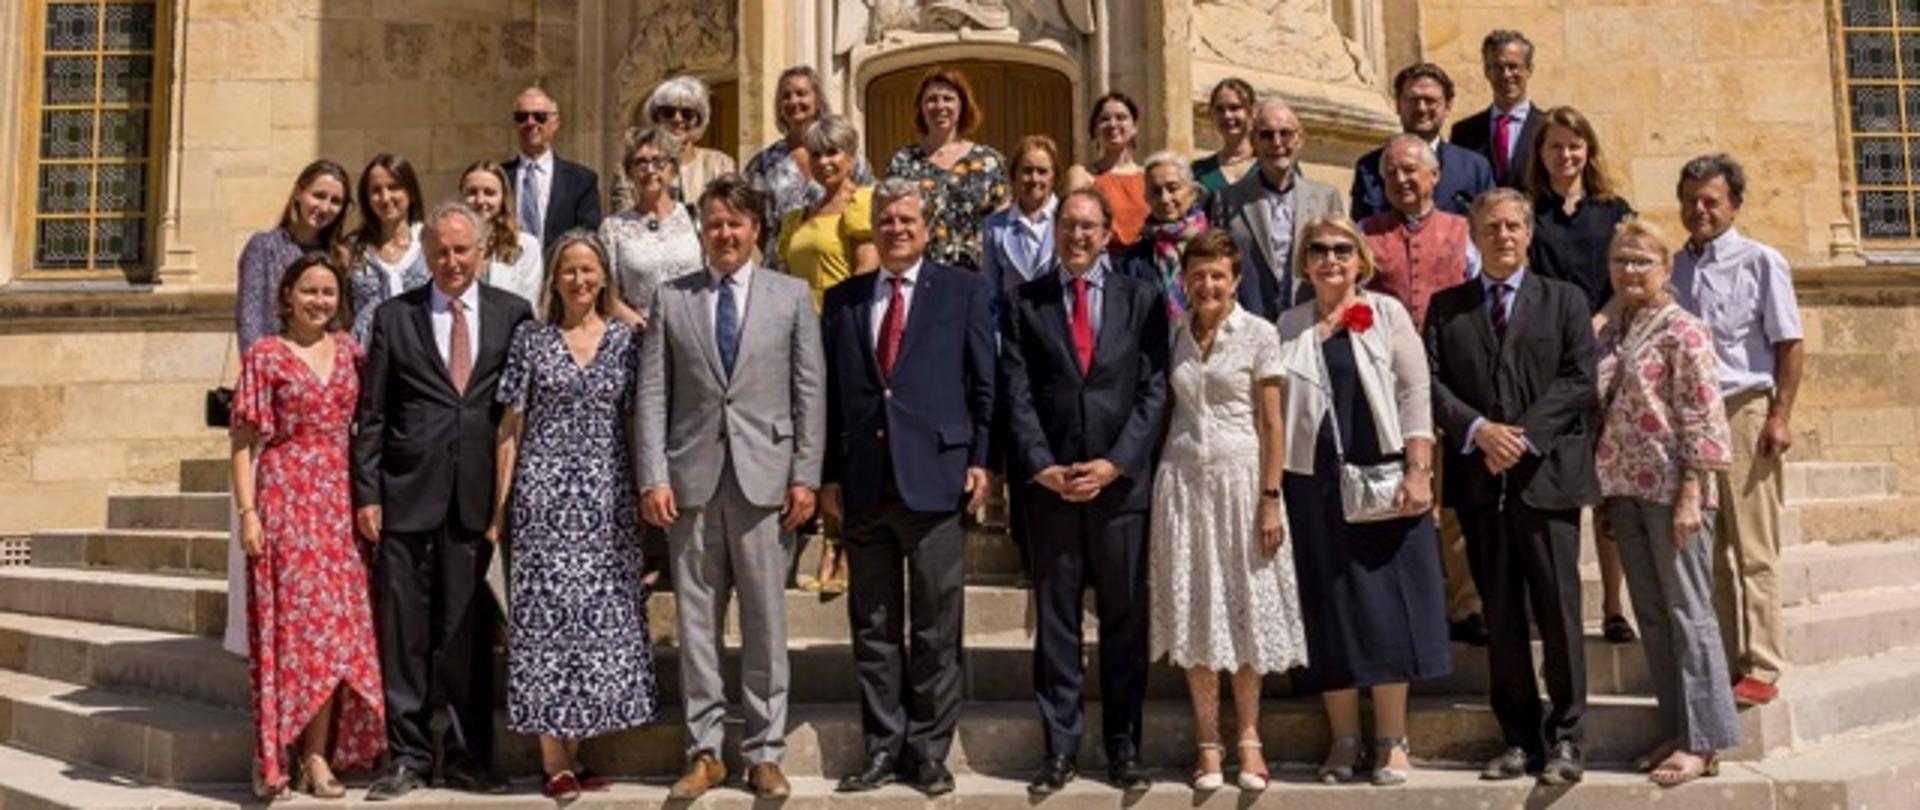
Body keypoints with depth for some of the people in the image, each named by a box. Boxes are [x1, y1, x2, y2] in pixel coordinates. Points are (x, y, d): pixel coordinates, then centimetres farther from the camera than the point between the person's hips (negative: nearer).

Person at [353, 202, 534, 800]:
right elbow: (371, 415, 6)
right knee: (404, 630, 4)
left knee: (468, 630, 6)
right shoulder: (394, 317, 7)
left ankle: (469, 757, 17)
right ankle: (408, 756, 16)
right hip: (408, 493, 0)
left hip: (477, 495, 0)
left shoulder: (514, 314, 7)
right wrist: (366, 494, -1)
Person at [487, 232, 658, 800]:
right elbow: (510, 425, 5)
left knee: (600, 613, 3)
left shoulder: (625, 339, 8)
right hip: (544, 492, -1)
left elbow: (635, 424, 9)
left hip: (607, 495, 2)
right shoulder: (531, 338, 5)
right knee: (546, 611, -3)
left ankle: (575, 749, 14)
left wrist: (644, 495, 3)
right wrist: (500, 502, 1)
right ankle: (554, 760, 4)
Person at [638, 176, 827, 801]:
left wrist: (806, 475, -3)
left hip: (765, 478, -1)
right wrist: (653, 477, -4)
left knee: (766, 621, 4)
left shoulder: (792, 296, 6)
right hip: (692, 478, 1)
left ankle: (765, 753, 15)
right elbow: (653, 393, 4)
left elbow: (811, 392, 3)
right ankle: (704, 751, 17)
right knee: (695, 621, 6)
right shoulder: (671, 298, 8)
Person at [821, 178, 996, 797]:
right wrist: (828, 475, 5)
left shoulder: (964, 290, 6)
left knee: (936, 629, 4)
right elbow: (830, 392, 10)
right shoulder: (842, 300, 13)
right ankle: (882, 747, 21)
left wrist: (981, 461, -4)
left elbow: (986, 384, 3)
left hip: (935, 477, -3)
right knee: (873, 627, 10)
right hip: (862, 484, 3)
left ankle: (928, 752, 15)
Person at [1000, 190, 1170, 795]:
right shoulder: (1025, 302, 8)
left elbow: (1155, 389, 0)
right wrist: (1041, 466, -9)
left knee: (1125, 620, 7)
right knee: (1055, 621, 5)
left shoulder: (1142, 297, 7)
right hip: (1049, 482, 0)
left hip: (1123, 480, 0)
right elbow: (1018, 394, 2)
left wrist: (1115, 463, -9)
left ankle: (1124, 747, 17)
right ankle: (1061, 748, 14)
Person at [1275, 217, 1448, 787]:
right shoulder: (1290, 325, 9)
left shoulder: (1388, 313, 4)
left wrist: (1418, 472, -10)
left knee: (1388, 605, 1)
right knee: (1330, 609, 6)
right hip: (1315, 485, 2)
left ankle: (1391, 739, 13)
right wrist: (1272, 488, 0)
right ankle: (1344, 739, 16)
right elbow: (1277, 409, 6)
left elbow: (1415, 394, -2)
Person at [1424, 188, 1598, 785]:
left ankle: (1564, 738, 9)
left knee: (1559, 610, -1)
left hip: (1547, 474, -1)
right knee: (1500, 615, 6)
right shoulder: (1446, 307, 12)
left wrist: (1525, 436, -12)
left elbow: (1578, 379, -1)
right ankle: (1519, 739, 14)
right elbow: (1432, 383, 2)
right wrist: (1478, 430, -13)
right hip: (1479, 479, 2)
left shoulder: (1564, 300, 10)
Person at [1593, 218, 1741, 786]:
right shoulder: (1612, 332, 13)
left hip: (1671, 489, -7)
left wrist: (1690, 494, -16)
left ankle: (1703, 742, 5)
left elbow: (1702, 417, -11)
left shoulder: (1682, 330, -7)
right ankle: (1675, 731, 20)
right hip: (1625, 490, 7)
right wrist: (1606, 487, 10)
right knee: (1652, 616, 11)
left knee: (1688, 613, -2)